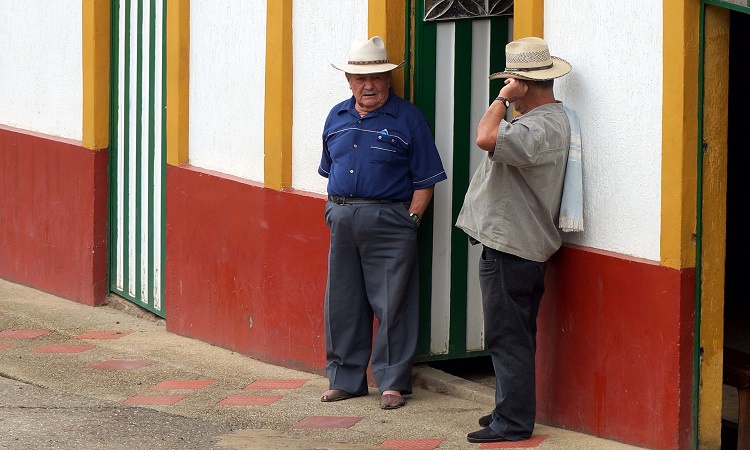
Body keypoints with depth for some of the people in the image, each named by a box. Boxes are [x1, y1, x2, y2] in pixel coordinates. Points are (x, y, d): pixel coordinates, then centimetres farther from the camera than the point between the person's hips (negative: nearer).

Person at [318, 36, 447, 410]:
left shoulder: (408, 119, -3)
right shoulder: (337, 117, 13)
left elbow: (425, 180, -4)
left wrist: (411, 219, -11)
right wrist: (334, 210, 11)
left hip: (388, 221, -5)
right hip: (342, 221, 5)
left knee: (392, 305, -3)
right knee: (342, 304, 9)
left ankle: (393, 382, 5)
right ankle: (345, 378, 19)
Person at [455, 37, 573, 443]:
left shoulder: (538, 128, -21)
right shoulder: (551, 119, 14)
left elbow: (487, 138, -36)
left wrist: (503, 99, -23)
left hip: (510, 250, -11)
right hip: (523, 245, 11)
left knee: (507, 338, -5)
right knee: (515, 338, 18)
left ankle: (512, 424, -1)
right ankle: (512, 411, 27)